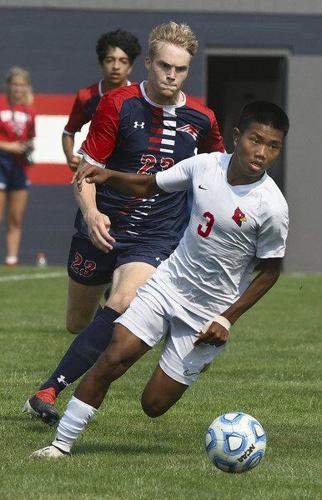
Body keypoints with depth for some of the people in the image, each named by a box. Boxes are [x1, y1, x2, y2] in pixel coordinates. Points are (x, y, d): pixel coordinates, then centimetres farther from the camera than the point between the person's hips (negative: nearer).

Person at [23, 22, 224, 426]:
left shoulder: (200, 119, 0)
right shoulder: (118, 105, -8)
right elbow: (87, 165, -9)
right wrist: (90, 212, -25)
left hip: (157, 237, 0)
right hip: (103, 226, 0)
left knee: (122, 304, -26)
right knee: (78, 319, 10)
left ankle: (50, 389, -26)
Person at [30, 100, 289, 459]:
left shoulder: (270, 206, -19)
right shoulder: (206, 166, -8)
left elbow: (270, 271, -6)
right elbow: (148, 187, 8)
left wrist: (228, 319, -11)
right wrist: (107, 175, -10)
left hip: (209, 313, -3)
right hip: (168, 282, 3)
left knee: (154, 405, 0)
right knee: (114, 358, -14)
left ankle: (201, 358, 31)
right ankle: (63, 442, -3)